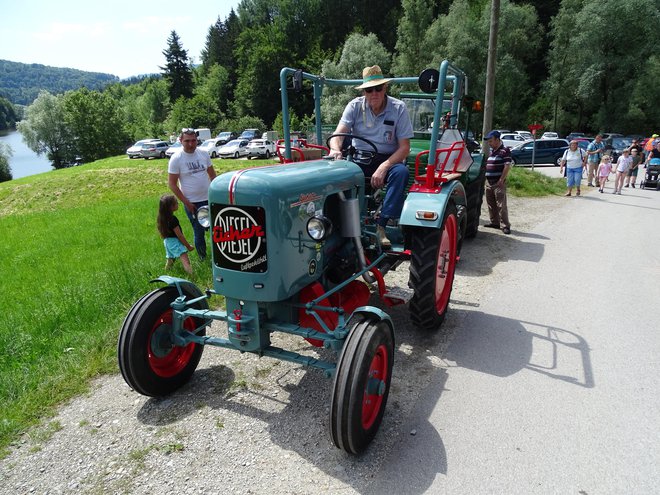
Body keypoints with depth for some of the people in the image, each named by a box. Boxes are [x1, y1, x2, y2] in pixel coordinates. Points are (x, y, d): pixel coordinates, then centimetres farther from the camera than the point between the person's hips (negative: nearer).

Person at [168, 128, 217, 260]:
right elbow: (172, 184, -8)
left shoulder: (203, 154, 2)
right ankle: (203, 259, 23)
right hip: (192, 203, -4)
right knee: (199, 233, 6)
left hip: (209, 199, 4)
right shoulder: (176, 159, -10)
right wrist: (186, 202, -12)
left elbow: (212, 175, 12)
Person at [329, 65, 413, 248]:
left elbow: (404, 147, -10)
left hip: (388, 159, -1)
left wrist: (384, 167, -27)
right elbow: (338, 134, -14)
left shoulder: (398, 108, -7)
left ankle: (381, 225, -31)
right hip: (359, 158, 1)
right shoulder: (355, 106, -2)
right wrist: (336, 149, -40)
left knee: (401, 172, -35)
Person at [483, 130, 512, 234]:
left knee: (501, 205, -9)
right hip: (488, 181, 8)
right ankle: (494, 222, 24)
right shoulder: (491, 150, 17)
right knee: (491, 203, 13)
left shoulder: (504, 150, -8)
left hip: (498, 182, -8)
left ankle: (505, 225, -6)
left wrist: (501, 180, -18)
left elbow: (507, 166, -14)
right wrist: (485, 178, 16)